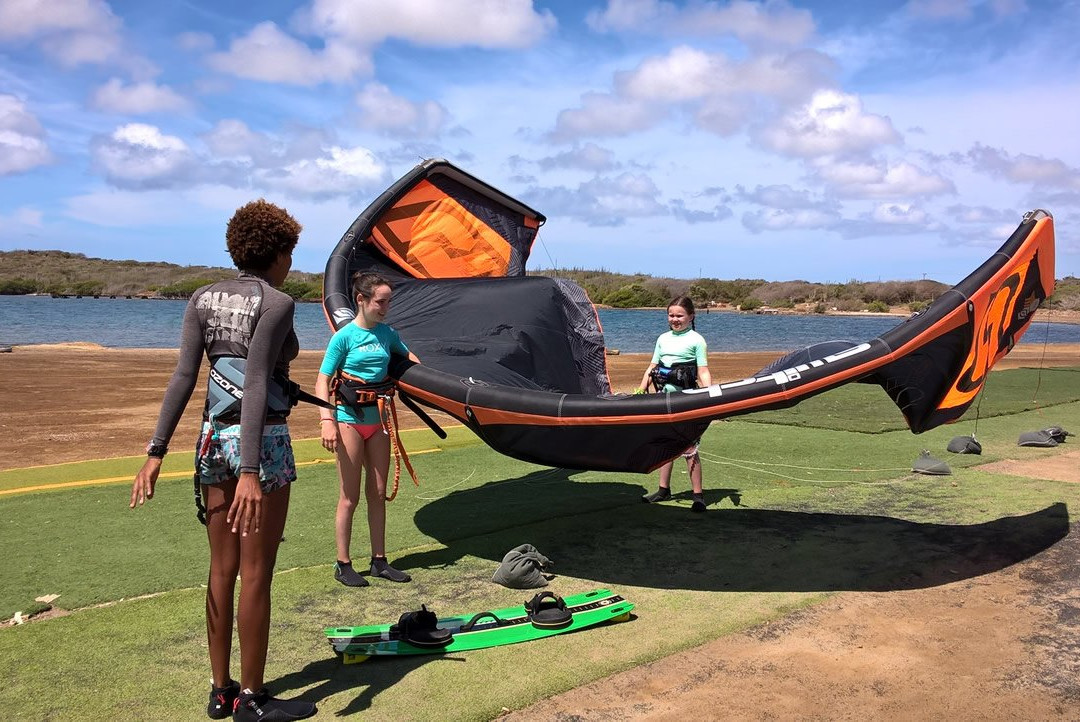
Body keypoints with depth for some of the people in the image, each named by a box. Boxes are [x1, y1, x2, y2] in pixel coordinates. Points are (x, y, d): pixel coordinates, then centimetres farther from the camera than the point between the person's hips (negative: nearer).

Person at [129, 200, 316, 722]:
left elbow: (183, 378, 1)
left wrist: (157, 450, 0)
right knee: (255, 574, 3)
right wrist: (251, 472, -24)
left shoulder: (204, 299, 8)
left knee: (221, 570, 14)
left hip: (214, 438, 7)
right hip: (262, 440, -7)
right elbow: (255, 386, -20)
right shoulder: (276, 303, -11)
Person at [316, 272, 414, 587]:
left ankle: (379, 561, 19)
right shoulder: (344, 336, -10)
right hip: (350, 419, -5)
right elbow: (322, 381, -11)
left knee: (378, 493, 10)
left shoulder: (387, 333, 5)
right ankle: (343, 564, 12)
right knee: (350, 497, 0)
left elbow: (408, 356, 24)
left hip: (378, 419, 5)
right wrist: (327, 420, -23)